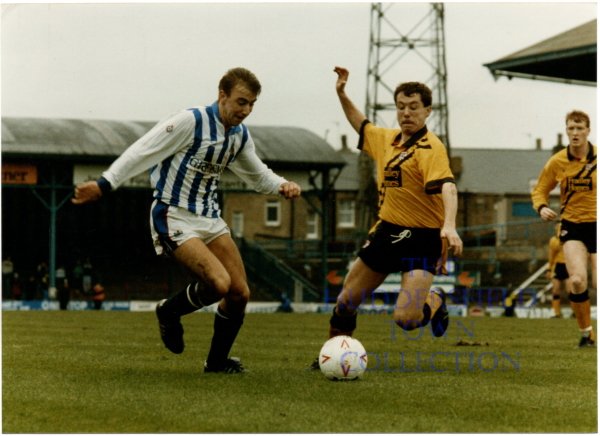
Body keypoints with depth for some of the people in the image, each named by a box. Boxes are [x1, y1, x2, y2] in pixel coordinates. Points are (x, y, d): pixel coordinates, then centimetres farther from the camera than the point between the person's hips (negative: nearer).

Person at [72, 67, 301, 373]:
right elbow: (143, 152, -17)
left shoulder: (241, 136, 6)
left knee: (240, 293, 1)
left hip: (209, 217, 8)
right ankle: (169, 311, 6)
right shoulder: (191, 122, -18)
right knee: (219, 284, -24)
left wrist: (282, 185, 0)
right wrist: (104, 184, -22)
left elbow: (258, 176, 21)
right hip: (174, 217, -8)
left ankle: (217, 361, 19)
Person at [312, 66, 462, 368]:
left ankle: (436, 302, 15)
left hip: (422, 239, -7)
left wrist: (449, 226, -47)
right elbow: (361, 125, 31)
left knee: (405, 318, -19)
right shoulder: (386, 139, 9)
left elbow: (446, 187, -31)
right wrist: (341, 94, 19)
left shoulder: (430, 147, -16)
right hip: (387, 231, 7)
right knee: (346, 301, 10)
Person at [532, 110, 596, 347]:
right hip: (572, 225, 0)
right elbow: (540, 190, 9)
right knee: (578, 280, -17)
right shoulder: (557, 162, -3)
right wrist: (542, 207, -12)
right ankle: (586, 332, 1)